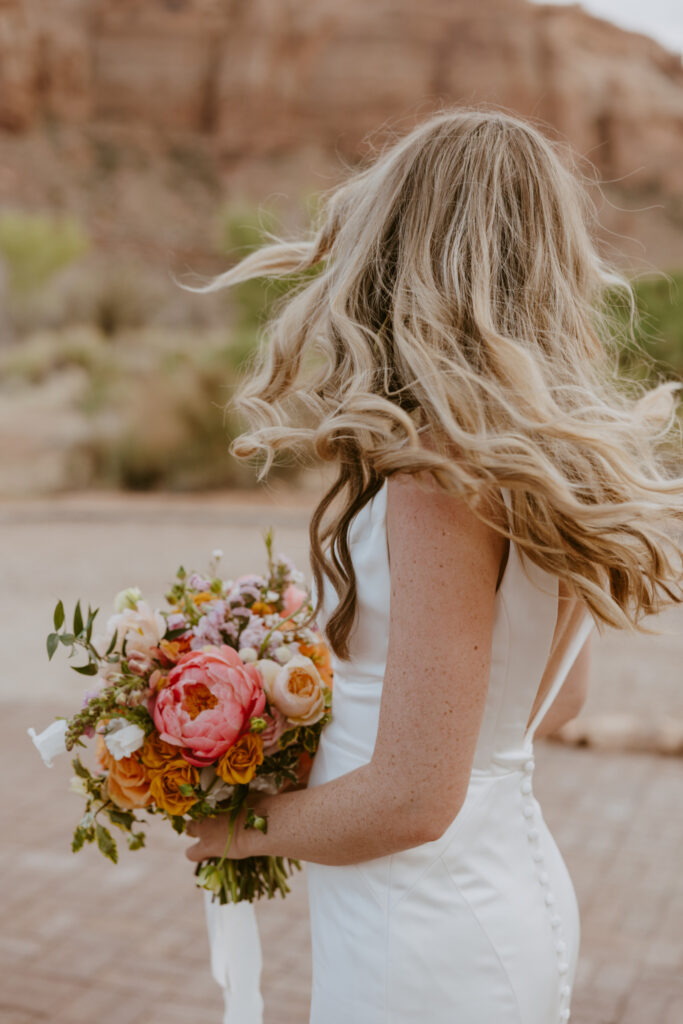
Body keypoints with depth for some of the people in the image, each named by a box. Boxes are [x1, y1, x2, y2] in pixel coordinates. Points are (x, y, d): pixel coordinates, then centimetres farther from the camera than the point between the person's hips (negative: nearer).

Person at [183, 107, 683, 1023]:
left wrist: (244, 824, -5)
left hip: (432, 940, -8)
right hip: (520, 890, 8)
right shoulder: (560, 458, 0)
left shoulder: (443, 483, -25)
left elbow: (411, 799, -23)